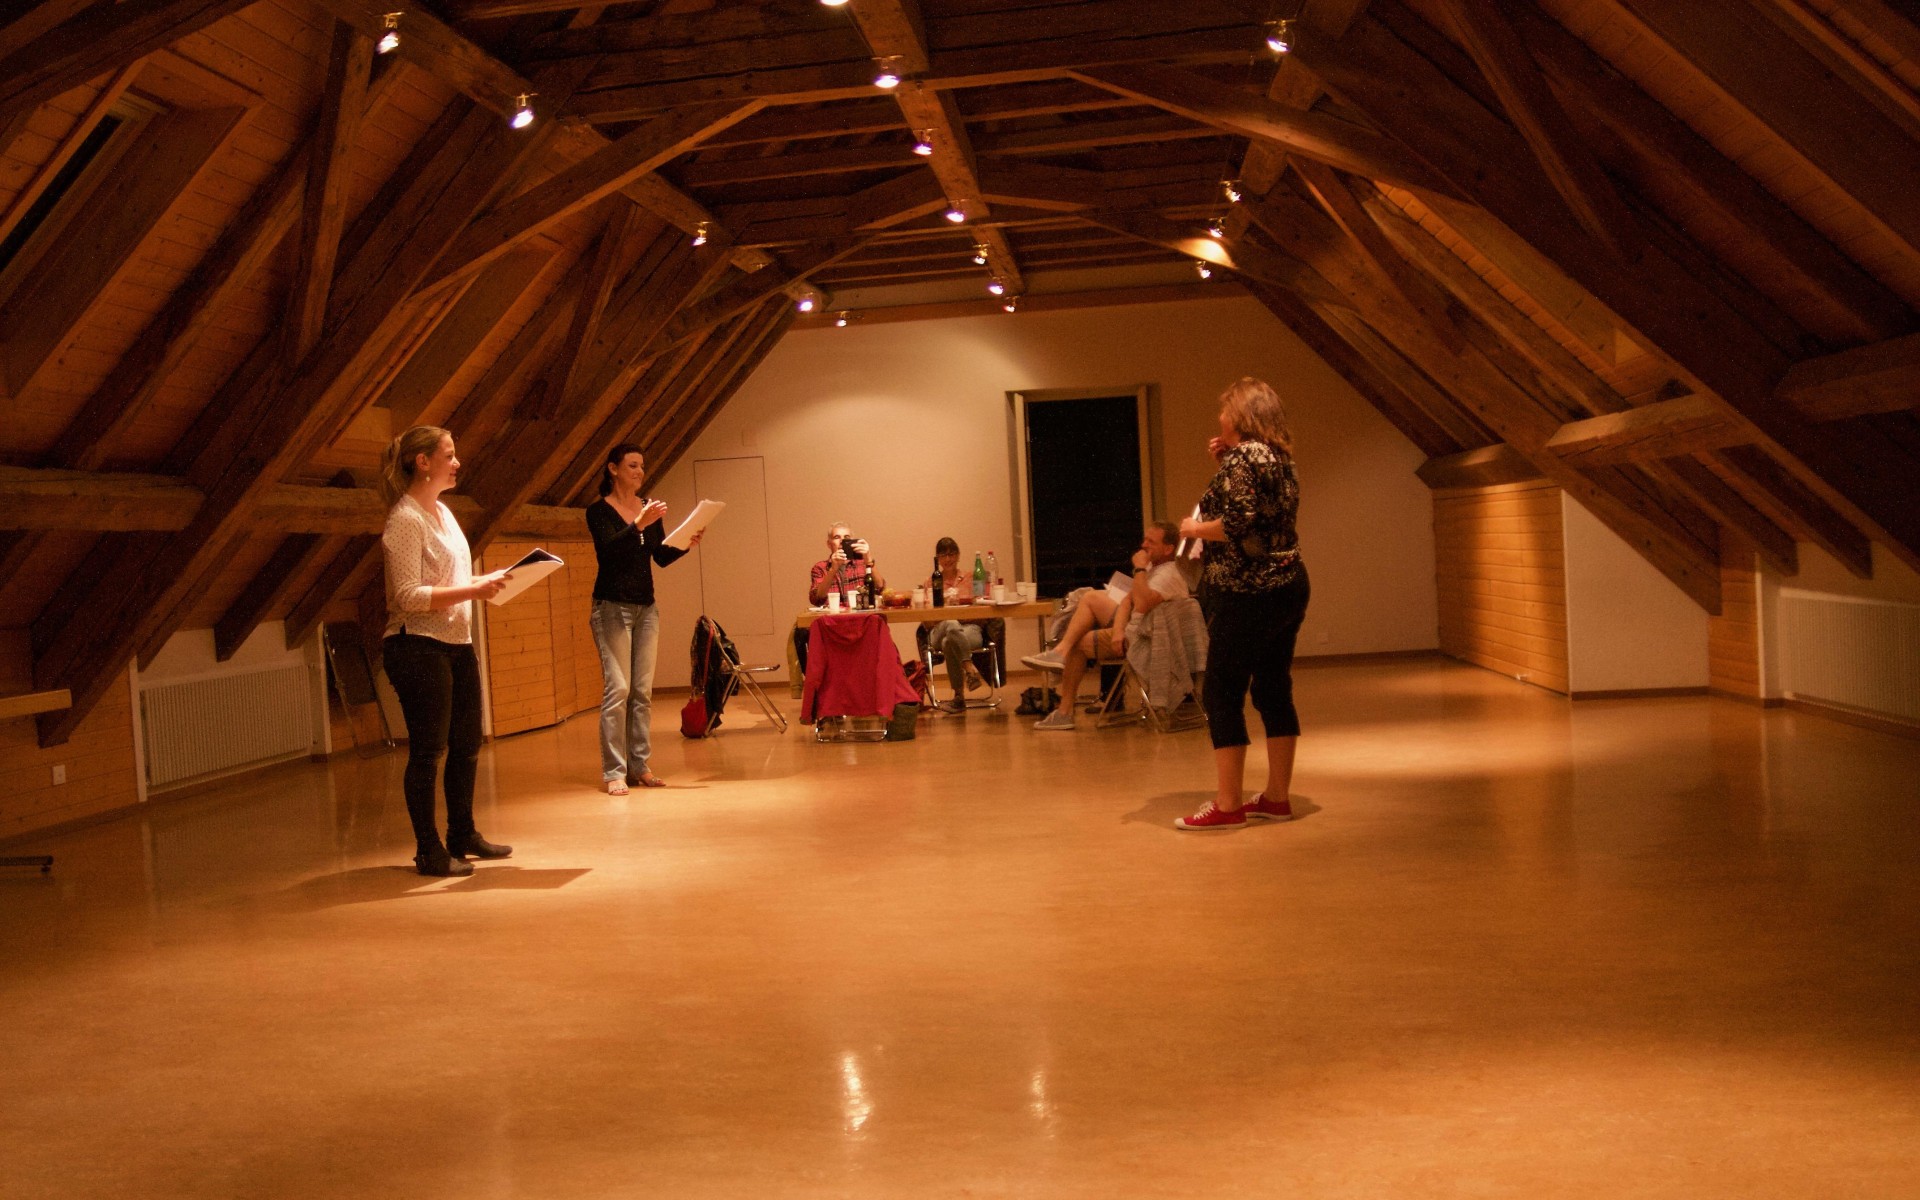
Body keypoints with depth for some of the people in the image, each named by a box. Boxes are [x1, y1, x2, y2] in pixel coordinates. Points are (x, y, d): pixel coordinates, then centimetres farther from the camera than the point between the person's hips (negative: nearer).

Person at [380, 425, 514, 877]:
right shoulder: (405, 519, -14)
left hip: (457, 644, 9)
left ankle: (462, 836, 28)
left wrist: (487, 581, 6)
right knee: (428, 751, -1)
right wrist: (473, 591, -23)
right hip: (418, 647, -9)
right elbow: (408, 596, -21)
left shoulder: (442, 512, 15)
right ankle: (428, 851, 9)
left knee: (467, 745, 15)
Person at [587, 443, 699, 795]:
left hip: (646, 607, 6)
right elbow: (608, 550, -20)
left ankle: (640, 766, 8)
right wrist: (639, 524, -33)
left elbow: (662, 557, 7)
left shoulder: (650, 507, 12)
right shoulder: (599, 510, -4)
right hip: (612, 606, -6)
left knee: (643, 690, 4)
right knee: (617, 688, -11)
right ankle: (614, 772, -9)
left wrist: (686, 544, -11)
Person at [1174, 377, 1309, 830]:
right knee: (1274, 691, 12)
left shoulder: (1242, 457, -13)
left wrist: (1194, 528, -6)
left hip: (1246, 593, -9)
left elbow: (1237, 523, -22)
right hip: (1288, 586, 9)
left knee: (1221, 693, -3)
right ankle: (1277, 797, 17)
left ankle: (1227, 805, -3)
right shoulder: (1280, 458, 14)